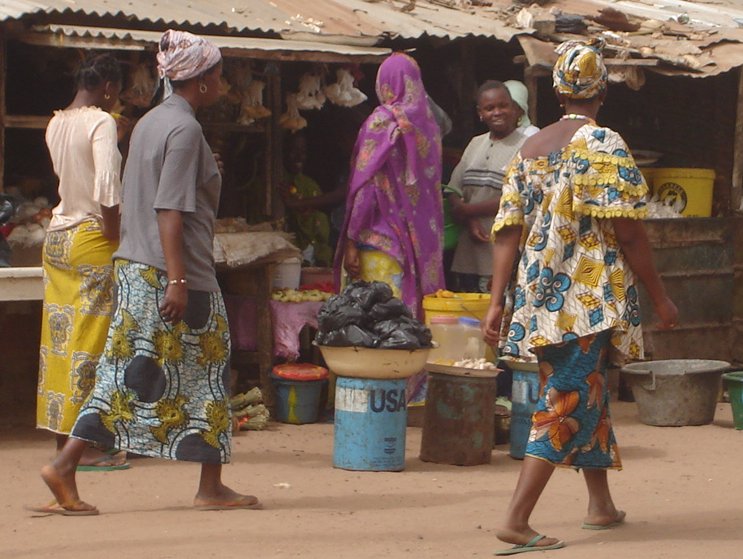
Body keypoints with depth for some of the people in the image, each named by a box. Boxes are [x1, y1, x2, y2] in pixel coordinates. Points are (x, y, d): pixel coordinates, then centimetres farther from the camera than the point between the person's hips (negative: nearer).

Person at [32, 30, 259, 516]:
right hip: (171, 272, -9)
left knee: (123, 373, 8)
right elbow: (170, 211, -20)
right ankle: (211, 488, 9)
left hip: (134, 269, 9)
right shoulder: (185, 129, -14)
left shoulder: (149, 122, 14)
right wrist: (177, 280, -22)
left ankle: (66, 466, -1)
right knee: (206, 372, 3)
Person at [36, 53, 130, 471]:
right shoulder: (101, 123, -12)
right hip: (92, 238, -8)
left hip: (57, 236, 8)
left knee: (61, 339, 10)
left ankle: (63, 437, 15)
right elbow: (107, 189, -22)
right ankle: (85, 446, -2)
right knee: (90, 342, -4)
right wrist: (115, 239, -14)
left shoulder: (56, 123, 10)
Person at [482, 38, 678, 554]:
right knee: (568, 403, -6)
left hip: (540, 296, 7)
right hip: (591, 297, -7)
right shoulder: (603, 145, -9)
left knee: (587, 394, 20)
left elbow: (509, 231, 5)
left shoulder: (531, 149, 10)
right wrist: (661, 298, -5)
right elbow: (627, 230, -13)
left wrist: (498, 303, 5)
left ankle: (602, 506, 30)